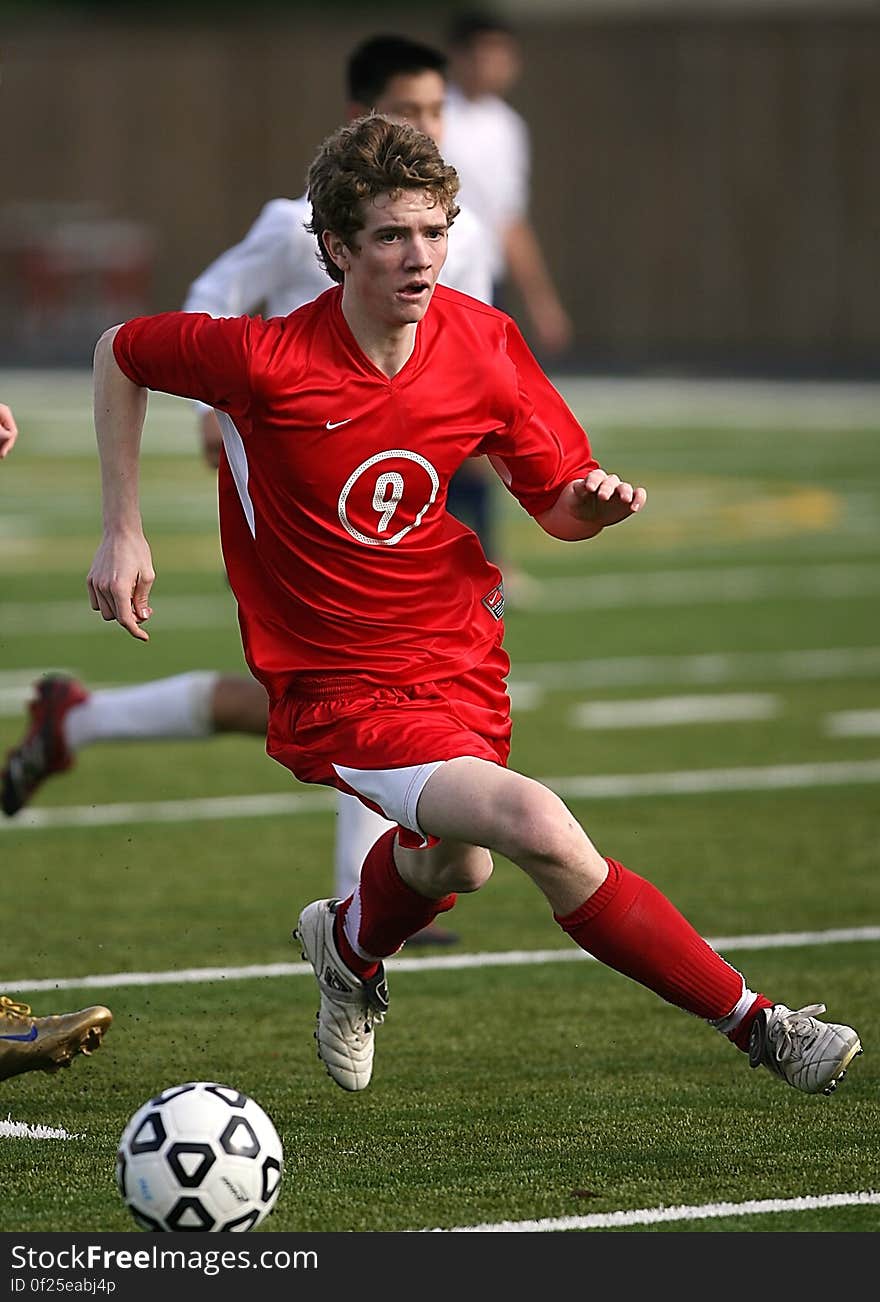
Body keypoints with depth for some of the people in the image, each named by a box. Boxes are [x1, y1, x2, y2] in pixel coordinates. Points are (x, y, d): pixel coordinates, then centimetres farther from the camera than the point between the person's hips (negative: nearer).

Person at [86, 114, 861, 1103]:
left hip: (459, 650, 6)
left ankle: (348, 946, 64)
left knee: (455, 866, 26)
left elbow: (558, 507, 3)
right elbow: (119, 352, -4)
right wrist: (123, 532, -7)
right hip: (338, 688, -6)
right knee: (538, 828, -26)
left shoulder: (482, 344, -9)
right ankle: (758, 1027, -18)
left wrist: (593, 503, -21)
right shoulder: (268, 361, -22)